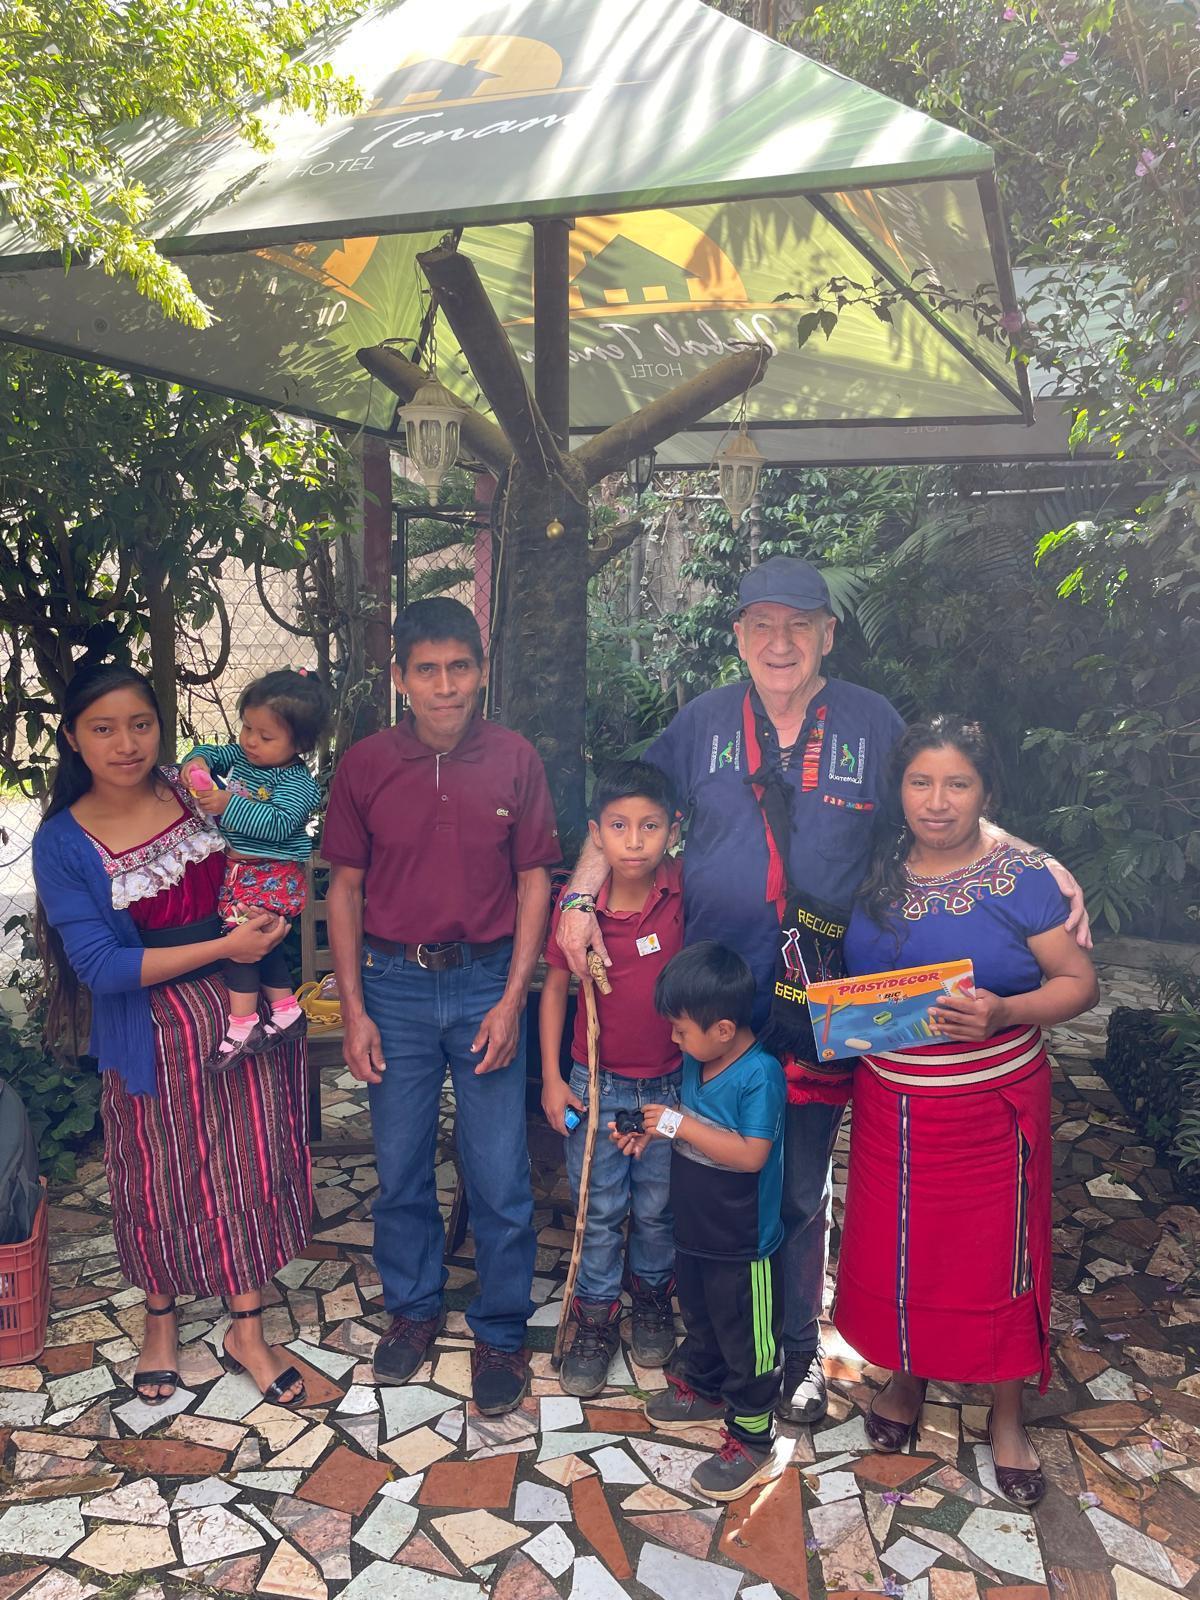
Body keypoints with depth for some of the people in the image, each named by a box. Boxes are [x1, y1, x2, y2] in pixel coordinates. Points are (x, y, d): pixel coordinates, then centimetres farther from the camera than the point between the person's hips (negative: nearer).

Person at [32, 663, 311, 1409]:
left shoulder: (199, 786, -4)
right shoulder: (63, 842, -12)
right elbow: (100, 965, -17)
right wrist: (224, 947, -21)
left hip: (245, 1011, 2)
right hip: (155, 1033, -2)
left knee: (251, 1165, 10)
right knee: (162, 1178, 14)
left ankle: (248, 1329, 29)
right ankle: (161, 1316, 42)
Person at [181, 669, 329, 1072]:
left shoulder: (296, 782, -19)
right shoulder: (241, 757, 5)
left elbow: (277, 825, -30)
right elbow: (211, 753, 18)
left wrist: (230, 805, -34)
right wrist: (197, 761, -6)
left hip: (270, 877, -9)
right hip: (238, 869, 9)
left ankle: (241, 1027, -2)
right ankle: (287, 1013, 30)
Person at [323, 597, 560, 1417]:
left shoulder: (515, 759, -5)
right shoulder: (366, 764, -3)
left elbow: (534, 881, -1)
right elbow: (346, 887, 2)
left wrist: (512, 999, -7)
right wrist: (354, 1011, -1)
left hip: (487, 983, -1)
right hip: (393, 986, 1)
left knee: (500, 1174, 4)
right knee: (401, 1165, 13)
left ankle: (502, 1332, 24)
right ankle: (413, 1309, 35)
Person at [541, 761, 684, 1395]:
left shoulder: (686, 891, -15)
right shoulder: (576, 906, -13)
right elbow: (555, 986, -2)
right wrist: (552, 1077, -2)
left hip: (672, 1081, 0)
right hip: (597, 1082, 0)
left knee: (657, 1207, 17)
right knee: (599, 1210, 12)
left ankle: (653, 1296, 43)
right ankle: (596, 1319, 31)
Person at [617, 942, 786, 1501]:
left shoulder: (761, 1075, -27)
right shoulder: (696, 1060, -2)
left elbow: (751, 1154, -33)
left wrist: (678, 1124, -30)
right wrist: (649, 1135, -5)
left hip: (742, 1243, -8)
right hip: (694, 1229, 8)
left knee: (747, 1341, 9)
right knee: (698, 1318, 29)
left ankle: (751, 1441, 24)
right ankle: (702, 1387, 51)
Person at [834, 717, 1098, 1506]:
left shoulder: (1021, 879, -11)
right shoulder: (876, 875, 1)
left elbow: (1079, 981, -10)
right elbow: (850, 971, 12)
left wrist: (1004, 1013, -27)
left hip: (991, 1105, -3)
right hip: (891, 1102, 3)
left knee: (996, 1254, 9)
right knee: (894, 1246, 14)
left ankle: (1007, 1418, 30)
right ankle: (907, 1377, 40)